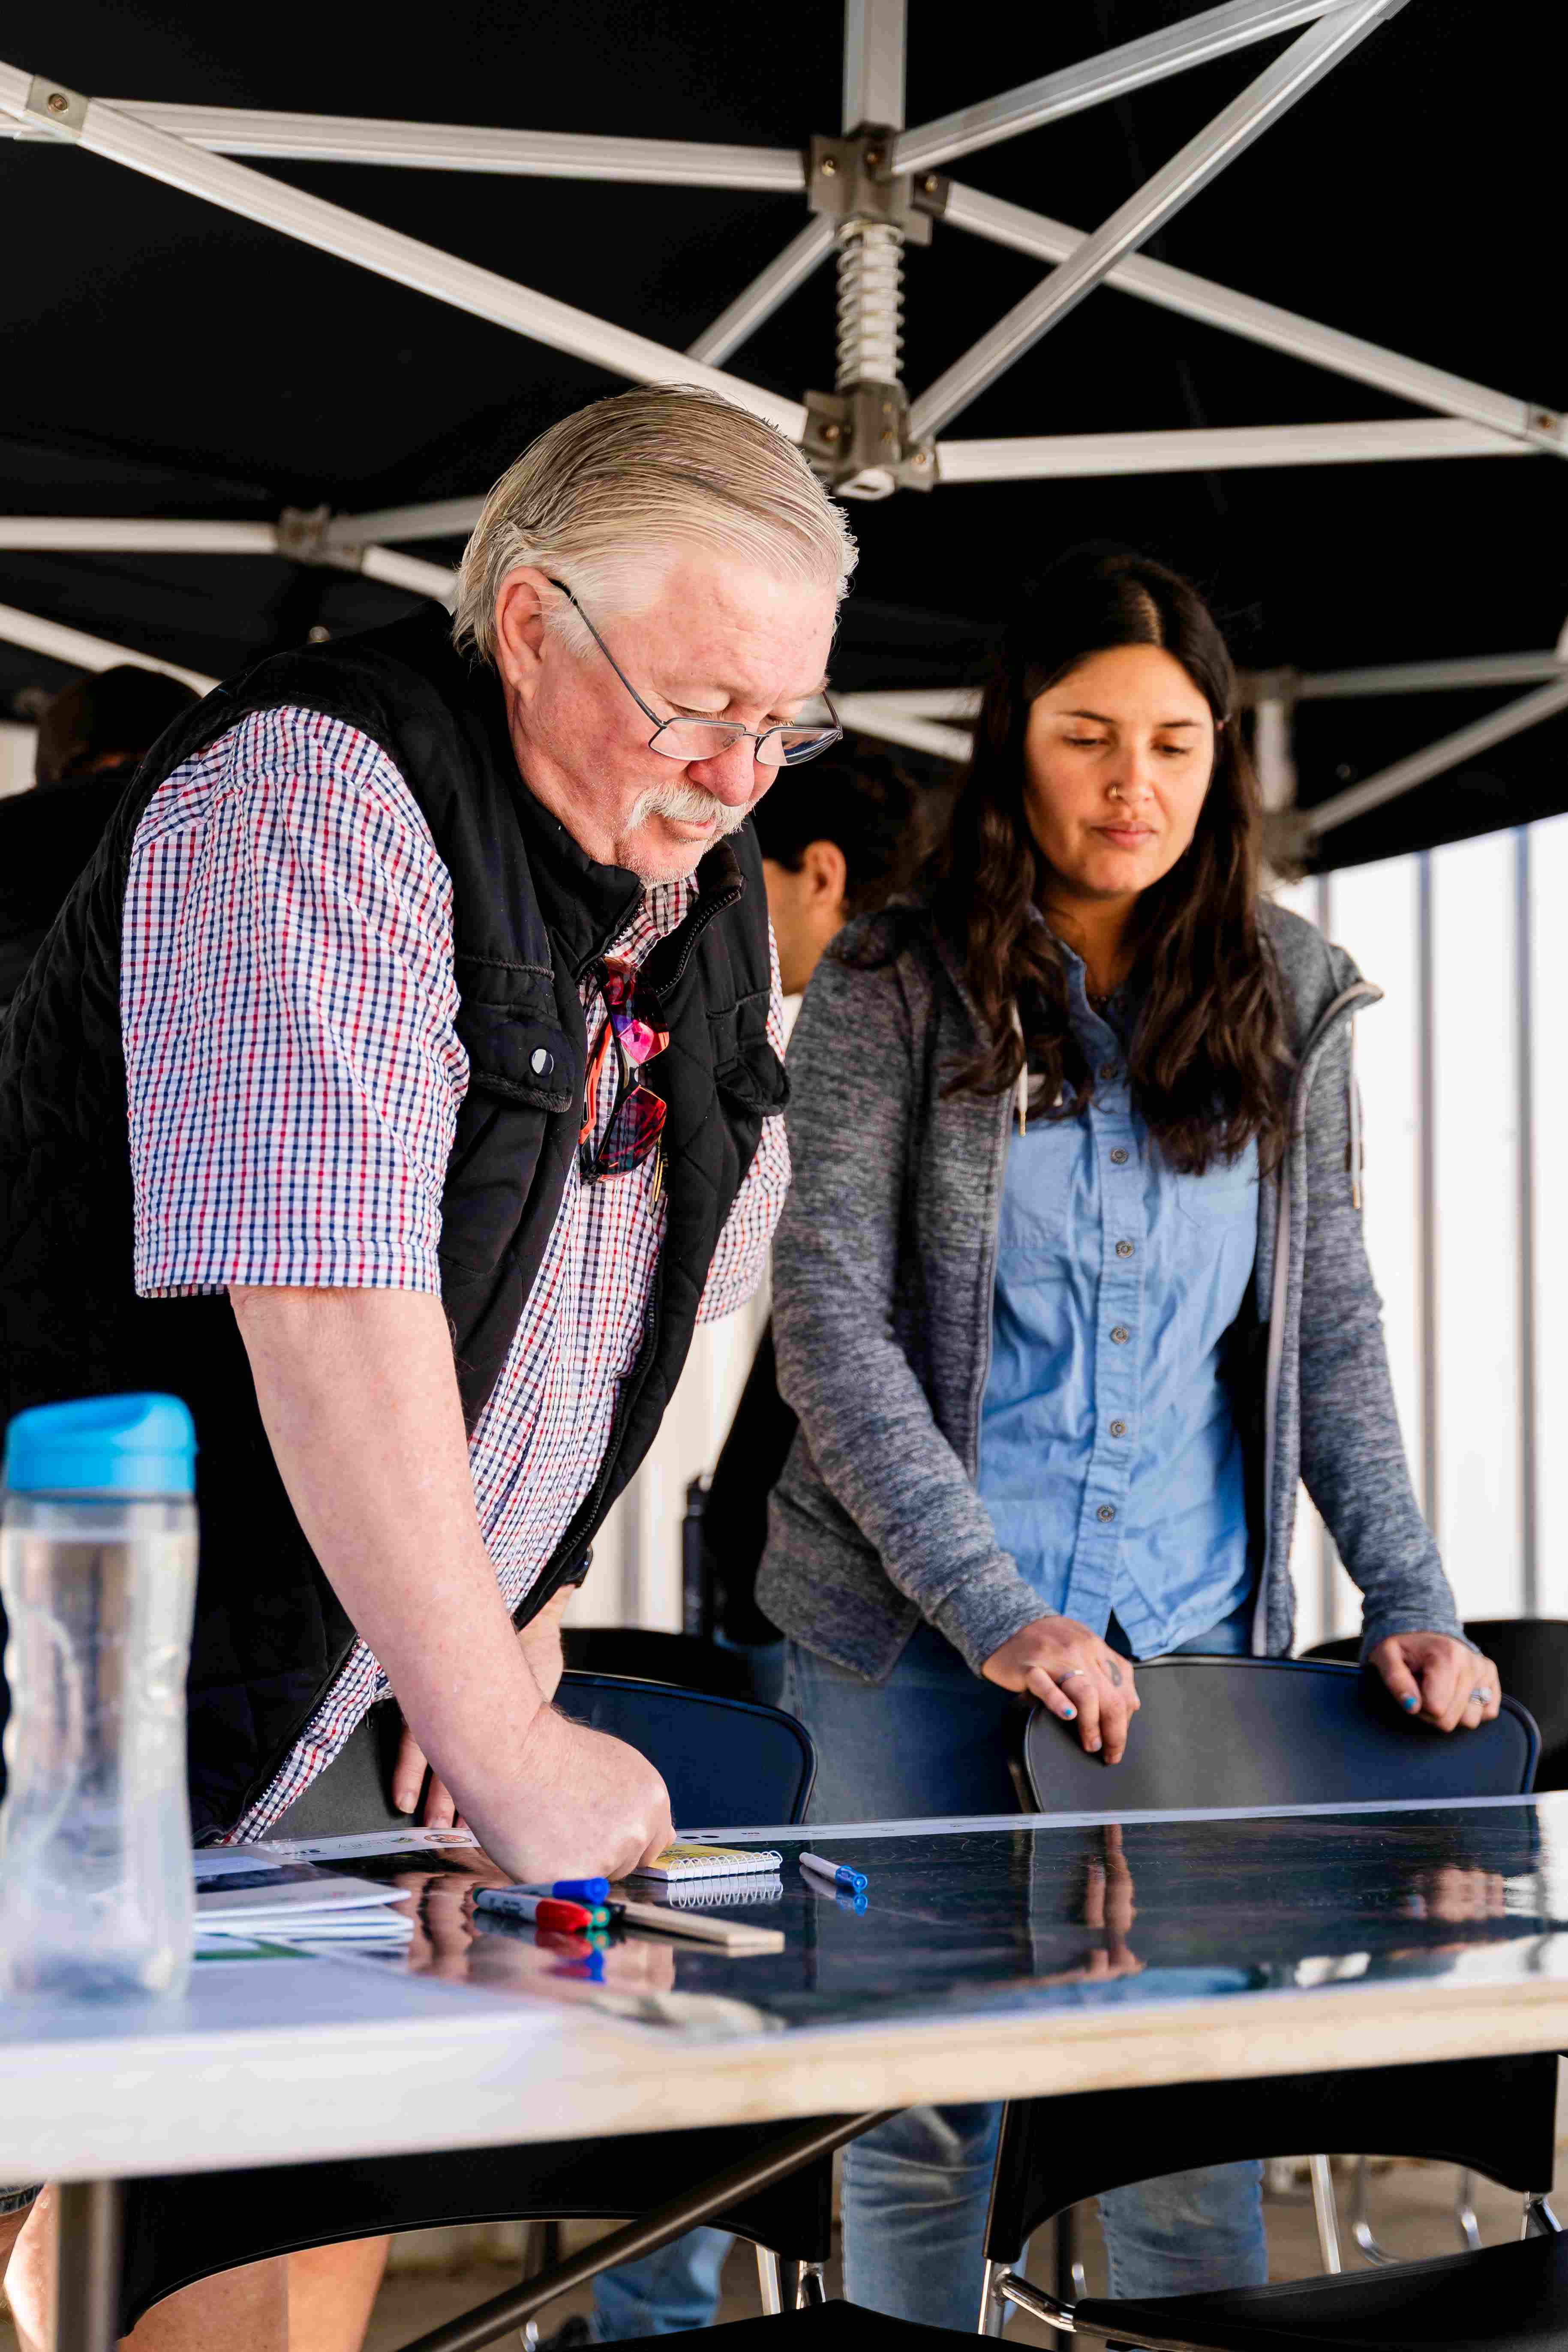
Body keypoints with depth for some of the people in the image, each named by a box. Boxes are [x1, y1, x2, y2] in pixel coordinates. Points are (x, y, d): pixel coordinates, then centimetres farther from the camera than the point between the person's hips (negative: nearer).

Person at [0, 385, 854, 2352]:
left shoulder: (710, 890, 7)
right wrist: (505, 1747, -29)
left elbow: (665, 1281, 15)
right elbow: (333, 1303, -29)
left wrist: (512, 1624, 6)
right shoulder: (313, 795, -20)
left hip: (362, 1697, 7)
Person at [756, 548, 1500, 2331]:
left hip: (1193, 1635, 2)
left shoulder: (1285, 1000, 7)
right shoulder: (891, 991, -3)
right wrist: (996, 1614, -19)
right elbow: (831, 1328, -9)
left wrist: (1409, 1600, -4)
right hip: (914, 1640, -2)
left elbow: (1330, 1327, 9)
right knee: (921, 2121, 5)